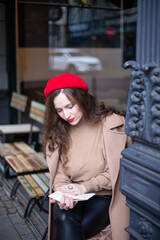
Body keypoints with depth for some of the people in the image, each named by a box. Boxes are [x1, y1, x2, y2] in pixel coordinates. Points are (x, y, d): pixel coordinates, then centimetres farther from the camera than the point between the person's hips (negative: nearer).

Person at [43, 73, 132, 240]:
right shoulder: (58, 131, 6)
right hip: (71, 196, 4)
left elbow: (116, 172, -8)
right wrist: (63, 192, -16)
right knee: (64, 219, -30)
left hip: (104, 196, -3)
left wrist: (85, 187, -16)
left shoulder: (111, 123, -8)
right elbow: (60, 173, 5)